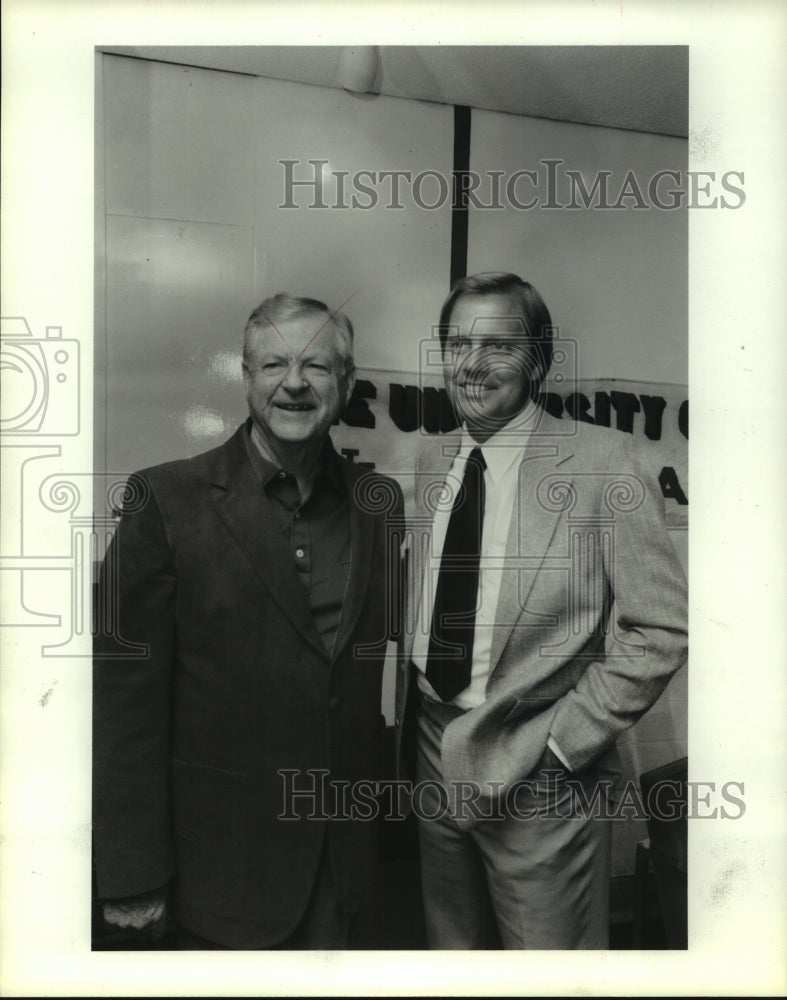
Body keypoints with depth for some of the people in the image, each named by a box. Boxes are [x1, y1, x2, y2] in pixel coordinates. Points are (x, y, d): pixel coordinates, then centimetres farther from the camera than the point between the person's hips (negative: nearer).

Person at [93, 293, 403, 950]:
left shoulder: (377, 501, -1)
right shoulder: (168, 500, -13)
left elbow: (383, 647, 5)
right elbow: (126, 694, -13)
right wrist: (133, 874, -10)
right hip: (221, 861, -3)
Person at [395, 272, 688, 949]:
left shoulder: (602, 460, -15)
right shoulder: (433, 461, 4)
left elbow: (662, 627, -15)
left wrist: (562, 739, -15)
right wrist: (409, 724, 5)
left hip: (537, 769, -5)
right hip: (431, 753, 6)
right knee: (450, 945, 24)